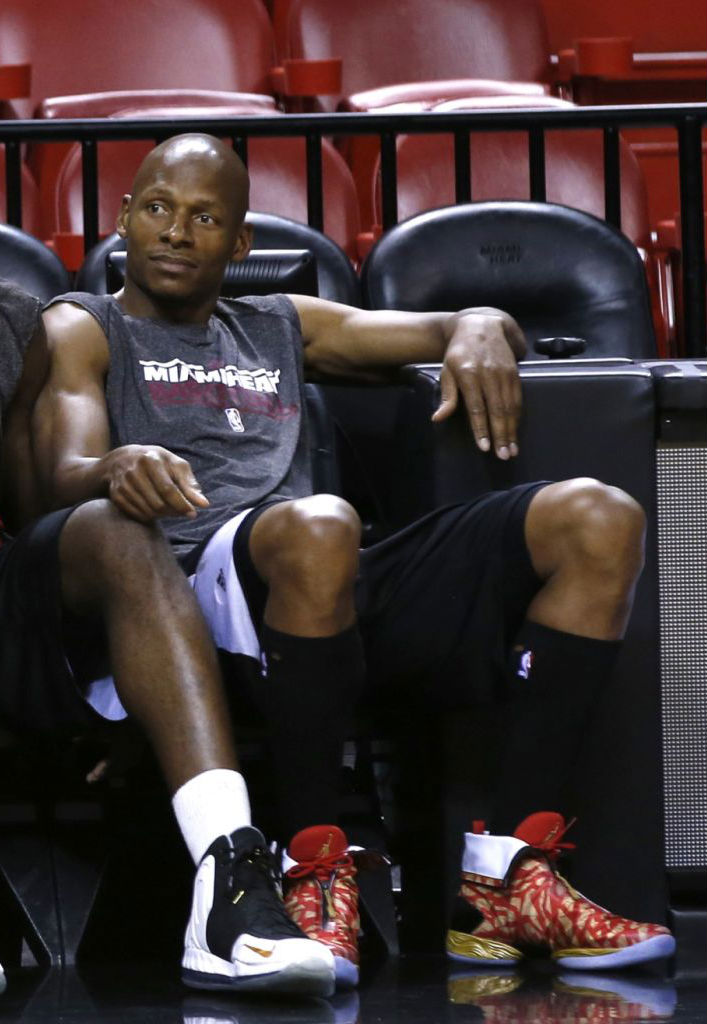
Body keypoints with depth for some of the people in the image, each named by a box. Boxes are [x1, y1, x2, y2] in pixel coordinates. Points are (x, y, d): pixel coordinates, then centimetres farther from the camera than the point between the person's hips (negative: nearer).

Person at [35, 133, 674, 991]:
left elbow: (462, 327, 31)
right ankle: (316, 879, -29)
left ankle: (508, 874, -24)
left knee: (597, 519, -15)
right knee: (318, 527, -42)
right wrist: (119, 466, -26)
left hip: (351, 598, 6)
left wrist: (480, 332, 4)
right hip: (197, 576, -6)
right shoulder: (84, 330, 20)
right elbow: (65, 475, 0)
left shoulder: (281, 328, 35)